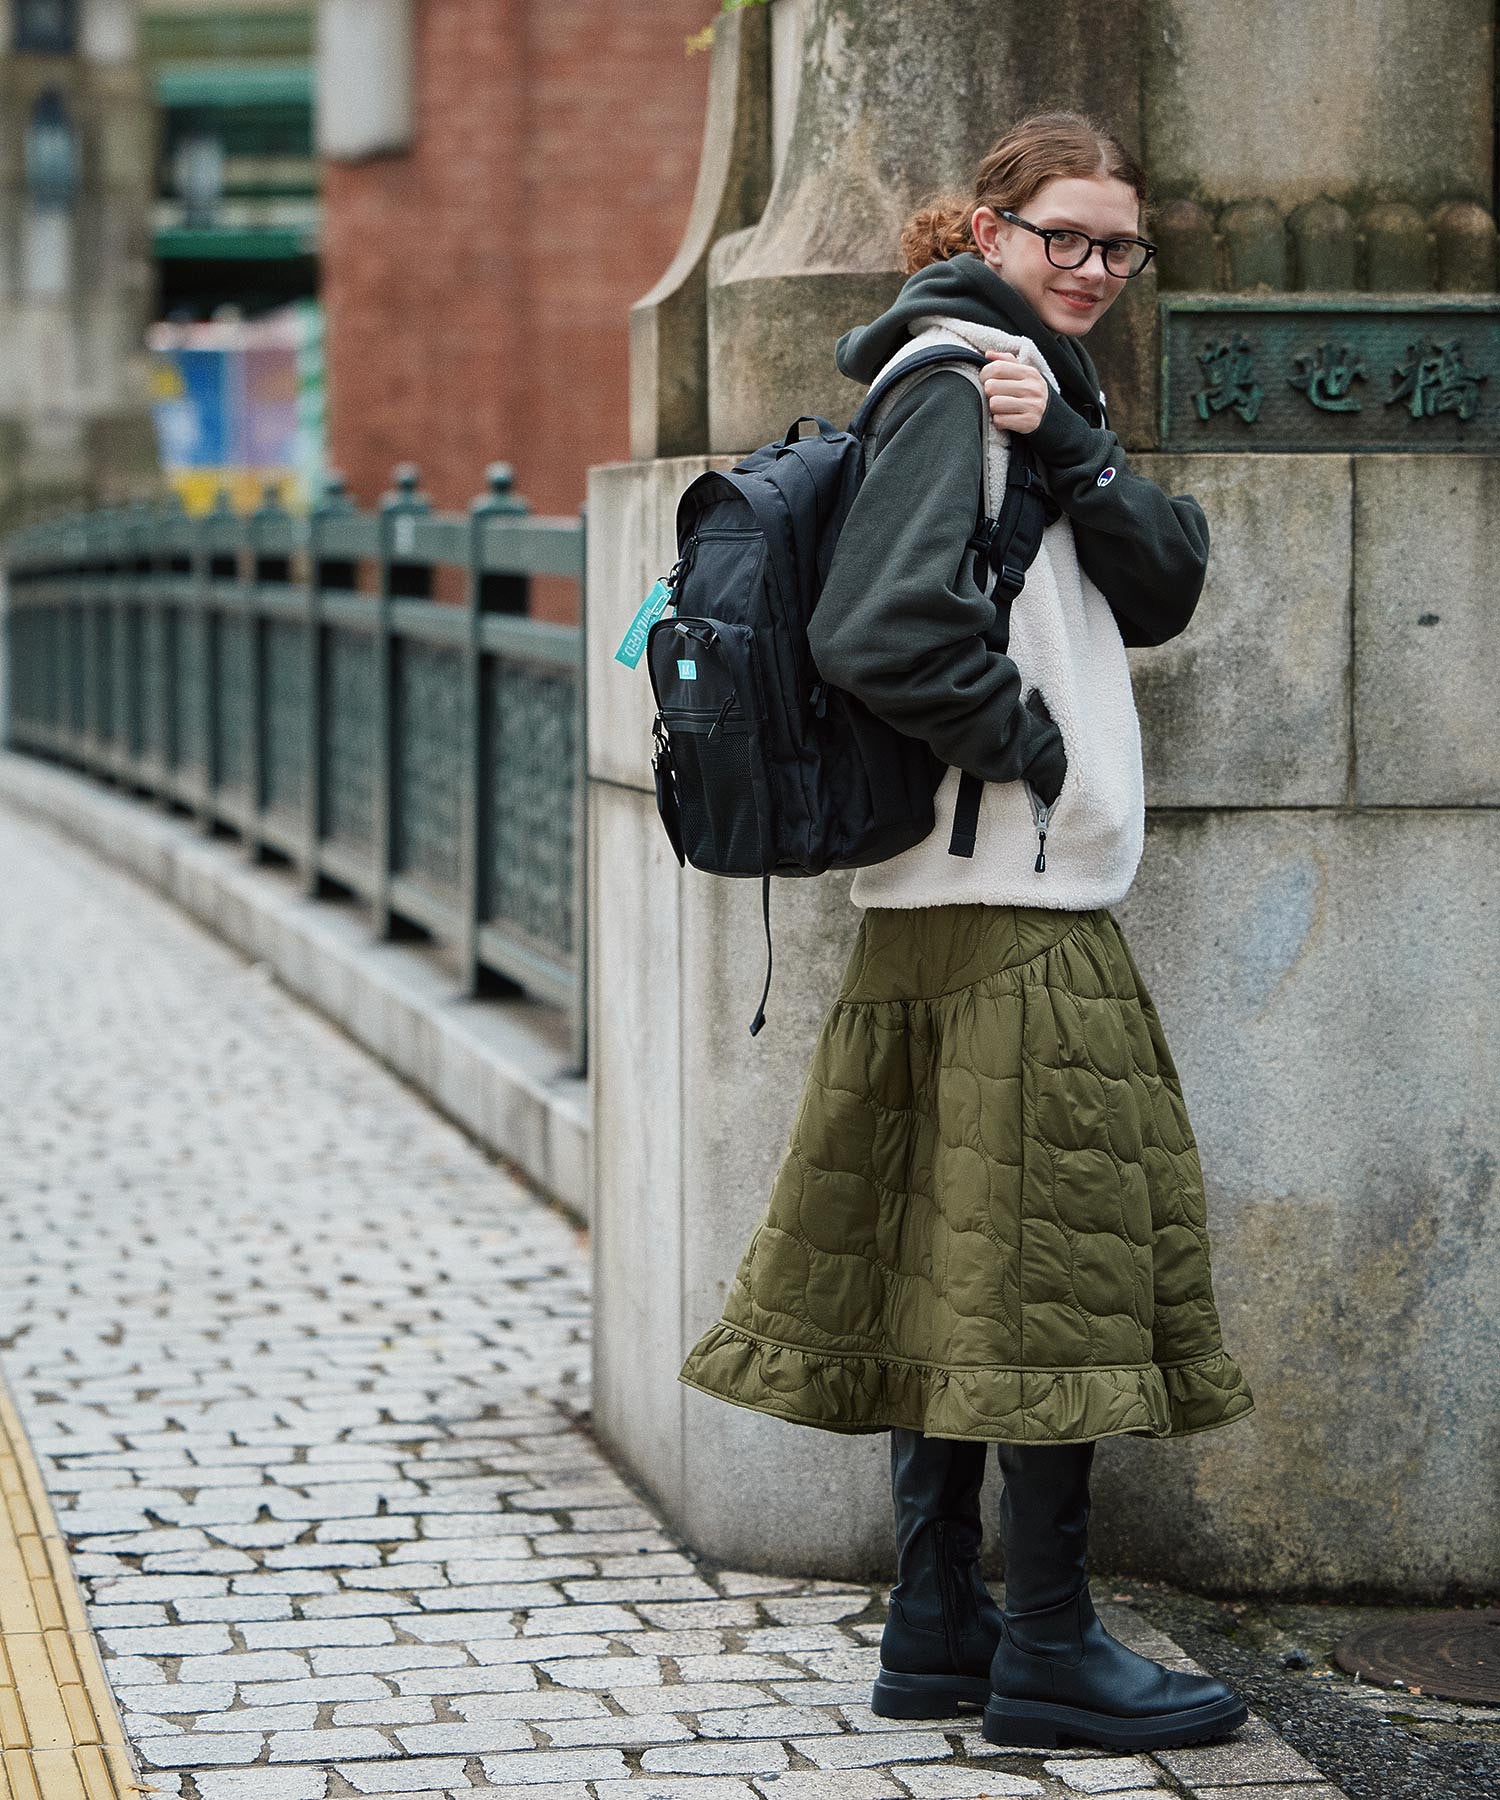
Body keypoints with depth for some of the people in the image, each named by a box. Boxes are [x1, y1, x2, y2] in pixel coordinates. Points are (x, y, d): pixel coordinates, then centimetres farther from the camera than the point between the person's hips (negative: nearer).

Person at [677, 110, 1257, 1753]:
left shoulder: (1031, 381, 18)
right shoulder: (955, 380, -11)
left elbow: (1162, 590, 5)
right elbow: (882, 628, -24)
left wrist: (1068, 445, -10)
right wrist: (1027, 743, -13)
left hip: (947, 912, 9)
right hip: (1009, 900, -9)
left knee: (954, 1260, 11)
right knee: (1053, 1259, -5)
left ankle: (938, 1625, 17)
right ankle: (1048, 1651, 2)